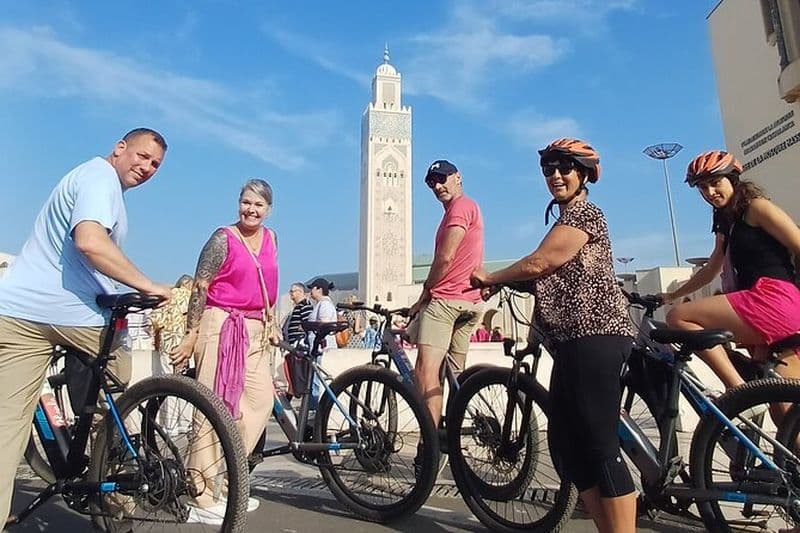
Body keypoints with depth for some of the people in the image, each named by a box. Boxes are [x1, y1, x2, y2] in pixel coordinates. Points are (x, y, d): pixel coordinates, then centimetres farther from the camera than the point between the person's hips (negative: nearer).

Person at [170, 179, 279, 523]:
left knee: (260, 399, 5)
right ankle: (202, 498, 1)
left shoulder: (270, 239, 14)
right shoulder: (223, 239, -5)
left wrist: (271, 325, 21)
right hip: (221, 325, -7)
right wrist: (191, 334, -9)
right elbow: (200, 287, -7)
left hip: (255, 331, 7)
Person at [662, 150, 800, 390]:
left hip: (775, 299, -9)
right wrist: (673, 295, 32)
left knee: (678, 317, -17)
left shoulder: (756, 207, 1)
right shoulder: (726, 224, 26)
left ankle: (738, 389, -20)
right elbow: (712, 269, 34)